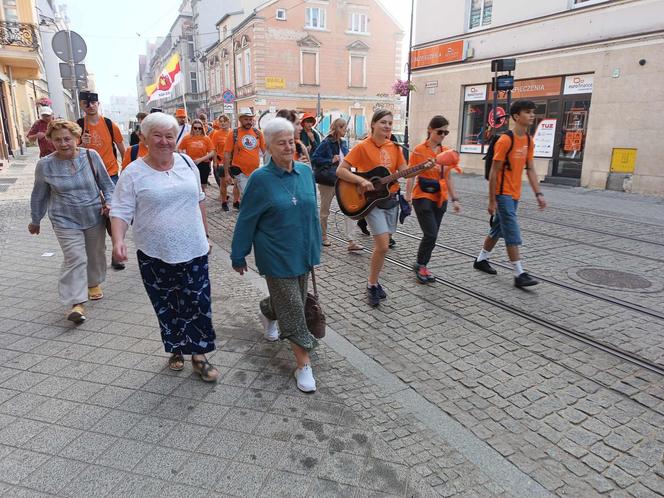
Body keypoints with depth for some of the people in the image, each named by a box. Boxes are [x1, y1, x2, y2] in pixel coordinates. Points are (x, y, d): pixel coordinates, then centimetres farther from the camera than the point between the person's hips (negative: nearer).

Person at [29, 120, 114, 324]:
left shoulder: (91, 156, -7)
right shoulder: (45, 165, -6)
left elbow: (106, 184, 5)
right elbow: (39, 195, 7)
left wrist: (109, 203, -10)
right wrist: (35, 220, 16)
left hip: (95, 217, 2)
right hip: (65, 221, -1)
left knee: (96, 254, 17)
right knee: (75, 260, -10)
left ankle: (94, 284, 42)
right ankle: (77, 303, -9)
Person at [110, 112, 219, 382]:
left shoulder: (186, 163, 4)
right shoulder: (133, 174, -7)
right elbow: (121, 212, -8)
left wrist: (205, 234, 15)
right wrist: (118, 240, -27)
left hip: (193, 250, 2)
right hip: (155, 256, -2)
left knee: (199, 305, 5)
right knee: (167, 308, 12)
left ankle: (199, 355, 21)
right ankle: (175, 350, 34)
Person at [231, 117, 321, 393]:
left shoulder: (305, 171, 0)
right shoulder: (260, 179, -14)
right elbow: (246, 221, -7)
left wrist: (315, 247, 15)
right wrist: (238, 257, -2)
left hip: (303, 253, 5)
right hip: (277, 257, -5)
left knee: (289, 298, 21)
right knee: (293, 308, -1)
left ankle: (267, 313, 54)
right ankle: (303, 364, 13)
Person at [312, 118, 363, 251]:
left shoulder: (343, 143, 10)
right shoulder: (326, 143, -11)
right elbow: (314, 159, -15)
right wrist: (331, 161, -19)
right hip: (327, 181, -6)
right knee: (325, 211, 11)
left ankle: (350, 242, -7)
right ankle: (323, 236, 30)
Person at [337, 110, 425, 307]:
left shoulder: (394, 147, 6)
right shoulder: (363, 147, -10)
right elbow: (340, 171, -13)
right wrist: (362, 181, -24)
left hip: (391, 200, 6)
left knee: (382, 245, 11)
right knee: (383, 246, -12)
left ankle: (374, 281, 29)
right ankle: (372, 286, 7)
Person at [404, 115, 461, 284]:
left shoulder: (447, 151, 7)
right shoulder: (419, 150, -9)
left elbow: (448, 177, 13)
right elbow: (411, 176, -8)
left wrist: (454, 199, 11)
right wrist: (408, 199, -12)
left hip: (440, 199, 6)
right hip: (423, 197, -6)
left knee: (432, 235, 9)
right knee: (431, 234, -10)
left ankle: (422, 266, 23)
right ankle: (420, 265, 10)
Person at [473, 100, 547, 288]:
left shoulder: (529, 141, 8)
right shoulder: (505, 140, -16)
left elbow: (530, 169, 12)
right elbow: (493, 172, -15)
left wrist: (538, 194, 4)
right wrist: (492, 201, -15)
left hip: (515, 194, 8)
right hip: (503, 194, -8)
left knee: (498, 229, 16)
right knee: (513, 233, -9)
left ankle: (481, 260, 31)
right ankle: (519, 274, -4)